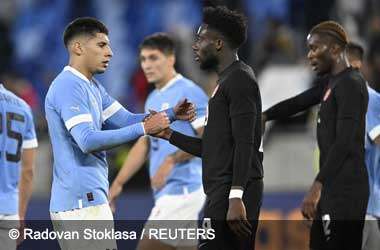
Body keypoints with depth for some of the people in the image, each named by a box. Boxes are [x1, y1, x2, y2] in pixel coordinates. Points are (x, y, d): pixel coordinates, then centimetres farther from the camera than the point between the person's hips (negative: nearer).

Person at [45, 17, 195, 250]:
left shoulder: (93, 87, 17)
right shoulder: (69, 87, -14)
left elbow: (125, 120, 14)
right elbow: (87, 141, -25)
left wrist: (171, 114, -1)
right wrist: (143, 128, -24)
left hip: (84, 199, 10)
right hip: (83, 202, -10)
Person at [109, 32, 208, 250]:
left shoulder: (189, 93, -10)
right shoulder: (154, 99, 17)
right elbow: (144, 144, 22)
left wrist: (172, 160, -23)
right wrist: (118, 183, 17)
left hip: (182, 189, -9)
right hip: (166, 192, 9)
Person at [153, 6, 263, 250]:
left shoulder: (239, 79, -8)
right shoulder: (227, 81, 23)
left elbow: (244, 144, -18)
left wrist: (235, 198, -25)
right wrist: (170, 135, 25)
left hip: (232, 193, -10)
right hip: (223, 193, 10)